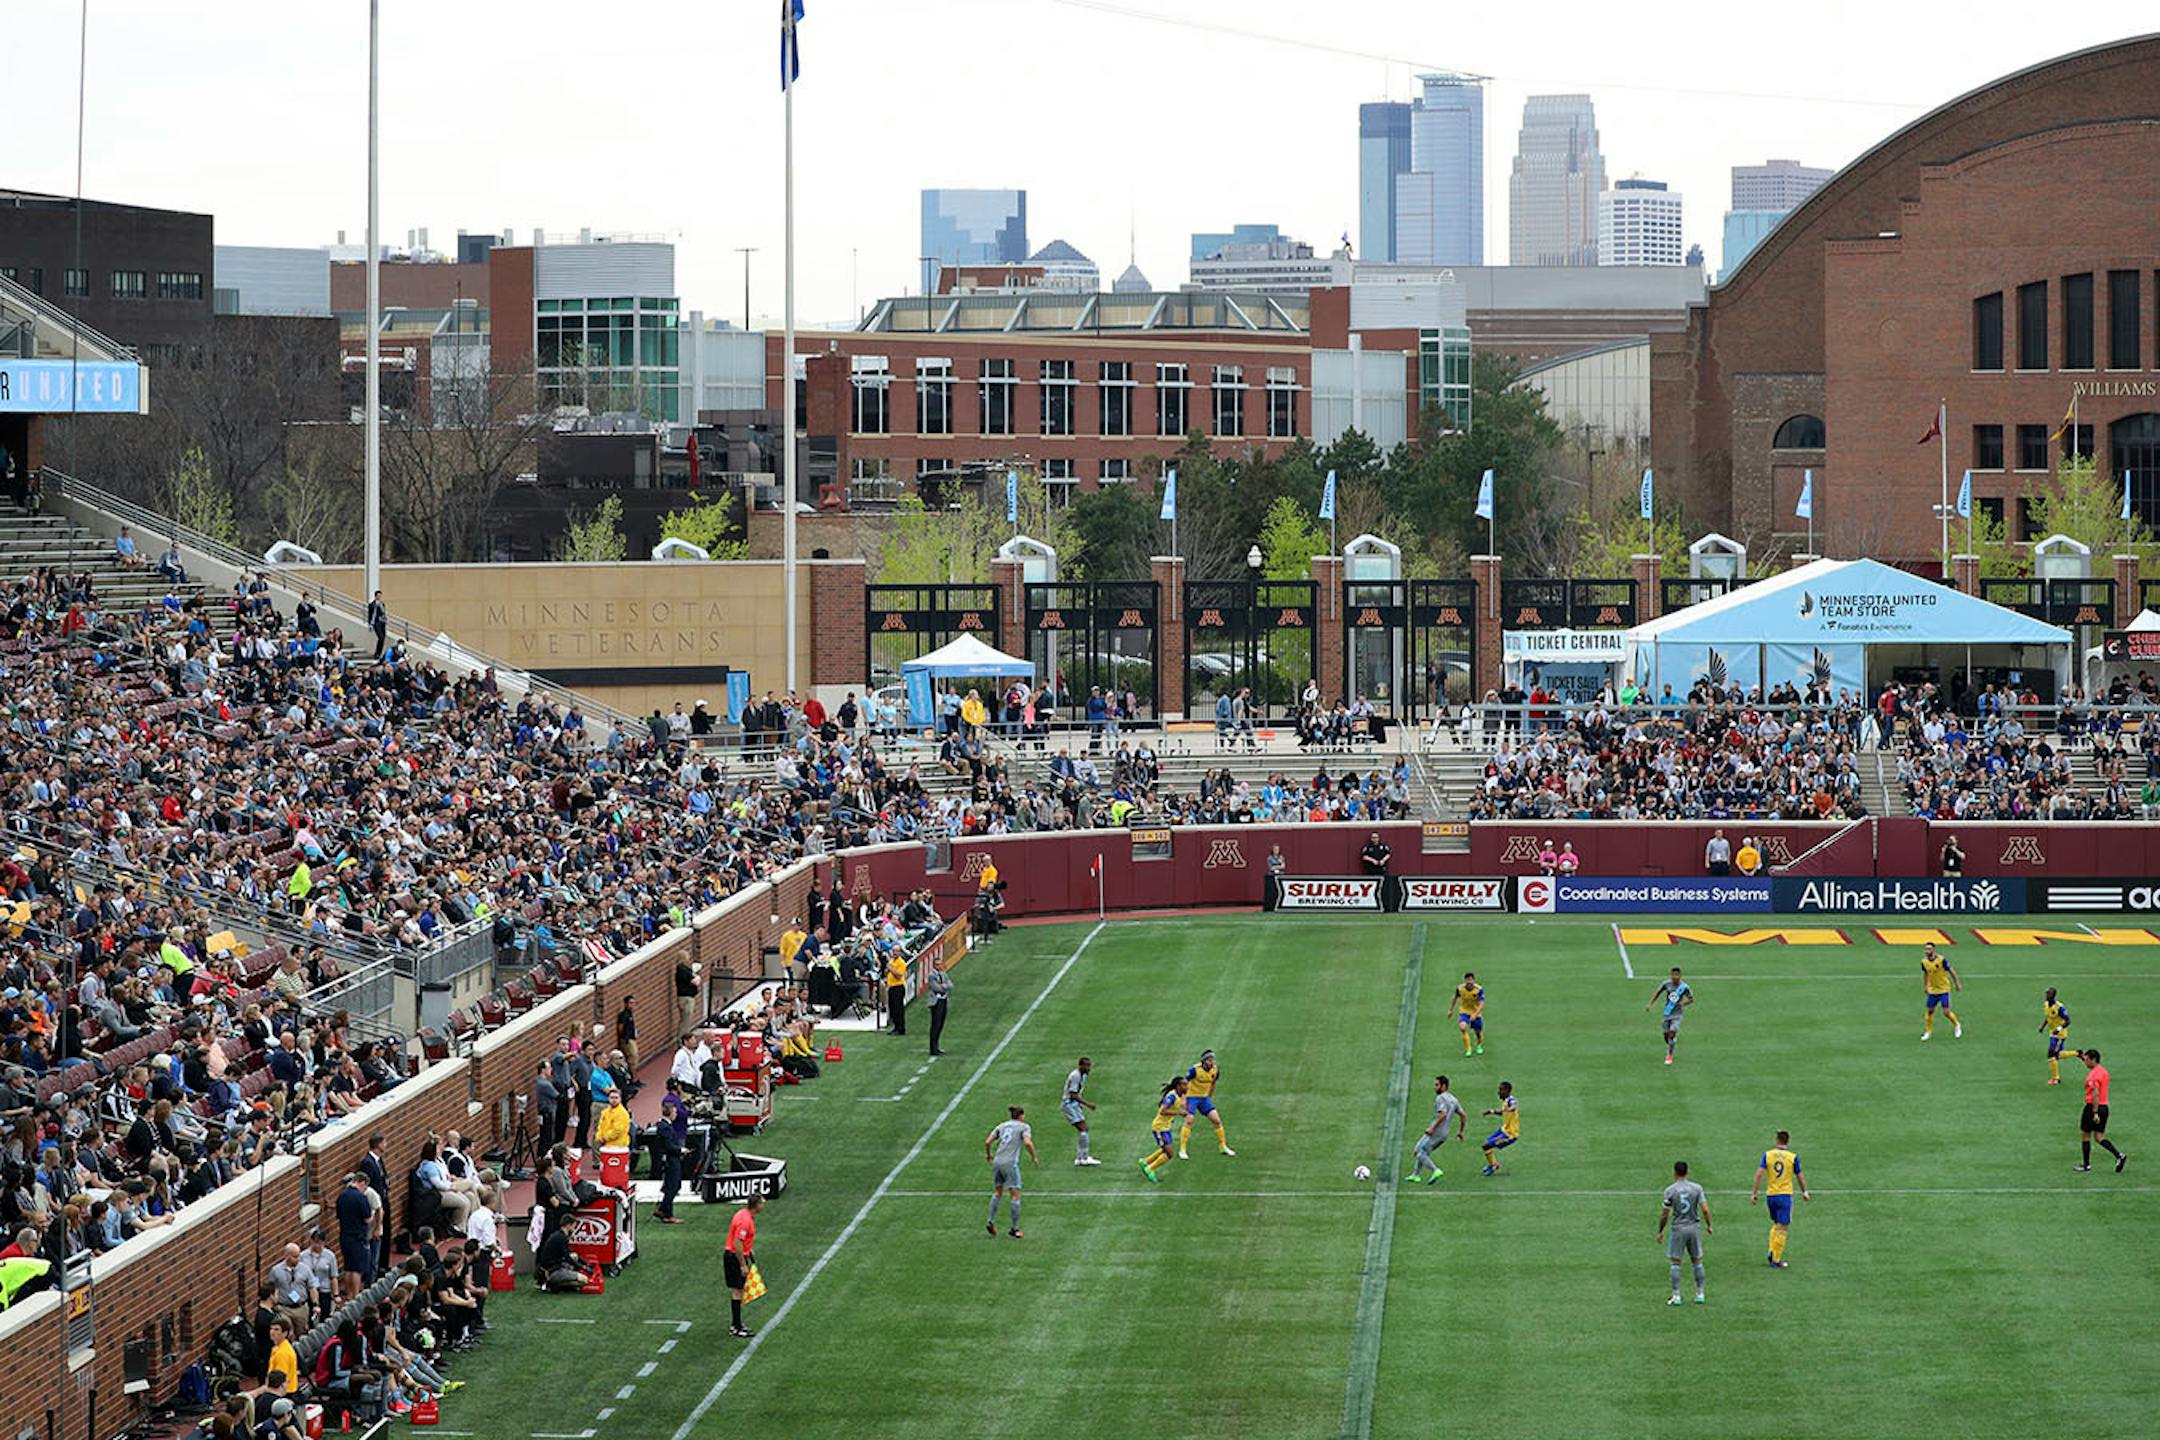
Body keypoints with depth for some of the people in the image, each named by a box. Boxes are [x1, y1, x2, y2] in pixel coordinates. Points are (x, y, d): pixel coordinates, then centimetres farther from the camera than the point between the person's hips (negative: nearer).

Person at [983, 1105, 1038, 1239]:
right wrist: (1034, 1157, 1)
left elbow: (988, 1141, 10)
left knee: (998, 1192, 20)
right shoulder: (1024, 1127, 4)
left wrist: (988, 1154, 27)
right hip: (1011, 1163, -5)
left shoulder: (1001, 1126, 17)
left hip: (997, 1162, 5)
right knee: (1016, 1194, 1)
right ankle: (1014, 1228, 0)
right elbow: (1027, 1143, -13)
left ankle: (991, 1222, 12)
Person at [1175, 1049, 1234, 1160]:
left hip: (1204, 1098, 5)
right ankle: (1182, 1150, -9)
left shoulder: (1215, 1071, -5)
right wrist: (1183, 1099, -21)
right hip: (1192, 1097, -5)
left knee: (1217, 1120, -2)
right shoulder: (1195, 1070, -22)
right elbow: (1184, 1083, -17)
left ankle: (1223, 1147, 11)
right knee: (1189, 1121, -16)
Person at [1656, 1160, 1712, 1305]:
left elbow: (1665, 1214, -5)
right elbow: (1705, 1210, -6)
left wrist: (1660, 1231, 7)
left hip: (1678, 1228, -2)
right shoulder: (1697, 1188, -2)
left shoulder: (1670, 1190, -7)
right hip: (1694, 1228, 2)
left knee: (1675, 1262, 5)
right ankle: (1700, 1294, 16)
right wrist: (1709, 1226, 9)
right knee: (1697, 1261, 13)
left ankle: (1676, 1296, 3)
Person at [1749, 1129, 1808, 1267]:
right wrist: (1804, 1192, 22)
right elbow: (1799, 1177, 6)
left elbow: (1759, 1174, -6)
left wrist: (1754, 1193, -1)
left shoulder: (1767, 1155, 0)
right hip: (1785, 1195, -3)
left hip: (1770, 1195, 3)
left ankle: (1771, 1252, 10)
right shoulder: (1793, 1157, -4)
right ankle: (1776, 1260, 2)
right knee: (1782, 1228, 1)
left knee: (1776, 1225, 22)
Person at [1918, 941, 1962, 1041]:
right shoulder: (1924, 962, -5)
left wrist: (1957, 983, -3)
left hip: (1944, 989, -4)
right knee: (1930, 1011, 5)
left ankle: (1957, 1026, 20)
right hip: (1932, 990, 4)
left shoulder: (1941, 960, -20)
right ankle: (1928, 1032, 21)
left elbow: (1951, 971, -9)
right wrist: (1925, 986, 19)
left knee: (1946, 1012, -7)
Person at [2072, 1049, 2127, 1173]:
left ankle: (2086, 1164, 12)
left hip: (2093, 1107, -9)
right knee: (2099, 1137, 9)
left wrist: (2095, 1113, -26)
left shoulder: (2094, 1075, -18)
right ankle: (2119, 1156, -7)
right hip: (2104, 1107, 9)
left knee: (2085, 1135, 6)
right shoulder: (2103, 1070, 10)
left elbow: (2095, 1094, -24)